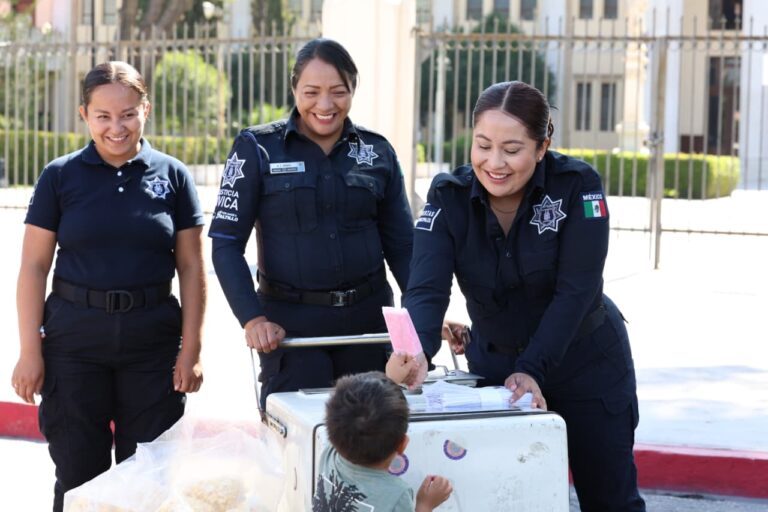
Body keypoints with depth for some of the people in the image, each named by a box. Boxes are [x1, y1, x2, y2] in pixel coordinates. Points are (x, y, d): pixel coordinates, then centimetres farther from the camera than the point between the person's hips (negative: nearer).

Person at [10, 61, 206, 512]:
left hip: (153, 339, 1)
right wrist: (30, 351, -5)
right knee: (78, 472, 6)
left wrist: (191, 349, -2)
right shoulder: (60, 176, 1)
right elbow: (33, 266, 1)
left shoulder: (172, 175, 2)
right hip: (75, 338, 0)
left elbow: (191, 268, 4)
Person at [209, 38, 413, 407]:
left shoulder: (378, 152, 7)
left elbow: (401, 244, 10)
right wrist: (252, 318, -15)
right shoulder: (257, 148, -2)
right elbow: (226, 242, -3)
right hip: (291, 323, -3)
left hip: (368, 319, 3)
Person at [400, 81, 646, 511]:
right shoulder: (448, 196, -14)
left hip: (586, 362, -2)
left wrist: (532, 370, -34)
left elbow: (575, 292, -24)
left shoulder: (577, 186, -20)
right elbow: (427, 289, -25)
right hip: (493, 366, 2)